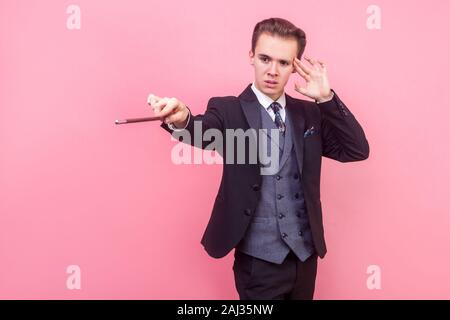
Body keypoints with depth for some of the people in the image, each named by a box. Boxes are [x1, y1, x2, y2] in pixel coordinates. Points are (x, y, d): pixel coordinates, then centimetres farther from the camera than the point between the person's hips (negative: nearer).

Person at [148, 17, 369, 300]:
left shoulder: (310, 112, 5)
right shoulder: (228, 110, -7)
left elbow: (358, 150, -3)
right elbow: (202, 132, -27)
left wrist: (326, 97, -12)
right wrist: (182, 119, -49)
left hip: (305, 254, 4)